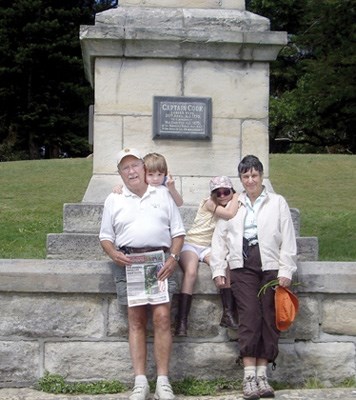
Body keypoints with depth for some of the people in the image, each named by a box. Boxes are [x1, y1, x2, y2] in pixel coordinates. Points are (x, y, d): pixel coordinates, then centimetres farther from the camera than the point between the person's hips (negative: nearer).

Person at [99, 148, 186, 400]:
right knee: (136, 320, -2)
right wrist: (114, 254, -6)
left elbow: (178, 232, 12)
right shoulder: (114, 200, 15)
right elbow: (106, 236, 15)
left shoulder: (163, 195, 15)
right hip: (128, 263, 1)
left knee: (162, 317, -11)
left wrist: (173, 258, -4)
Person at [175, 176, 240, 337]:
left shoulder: (230, 206, 9)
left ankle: (228, 314, -21)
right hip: (191, 243, -5)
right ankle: (181, 321, -34)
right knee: (190, 272, -33)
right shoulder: (209, 203, -11)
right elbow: (230, 214, -25)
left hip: (209, 247, 5)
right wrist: (237, 197, -12)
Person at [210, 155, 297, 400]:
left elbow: (288, 239, 5)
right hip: (243, 266, 0)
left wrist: (286, 270, -3)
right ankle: (249, 375, -8)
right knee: (249, 316, -9)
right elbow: (220, 238, 12)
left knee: (269, 318, -1)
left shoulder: (277, 203, 10)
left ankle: (262, 374, 7)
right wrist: (218, 269, 3)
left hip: (271, 267, 0)